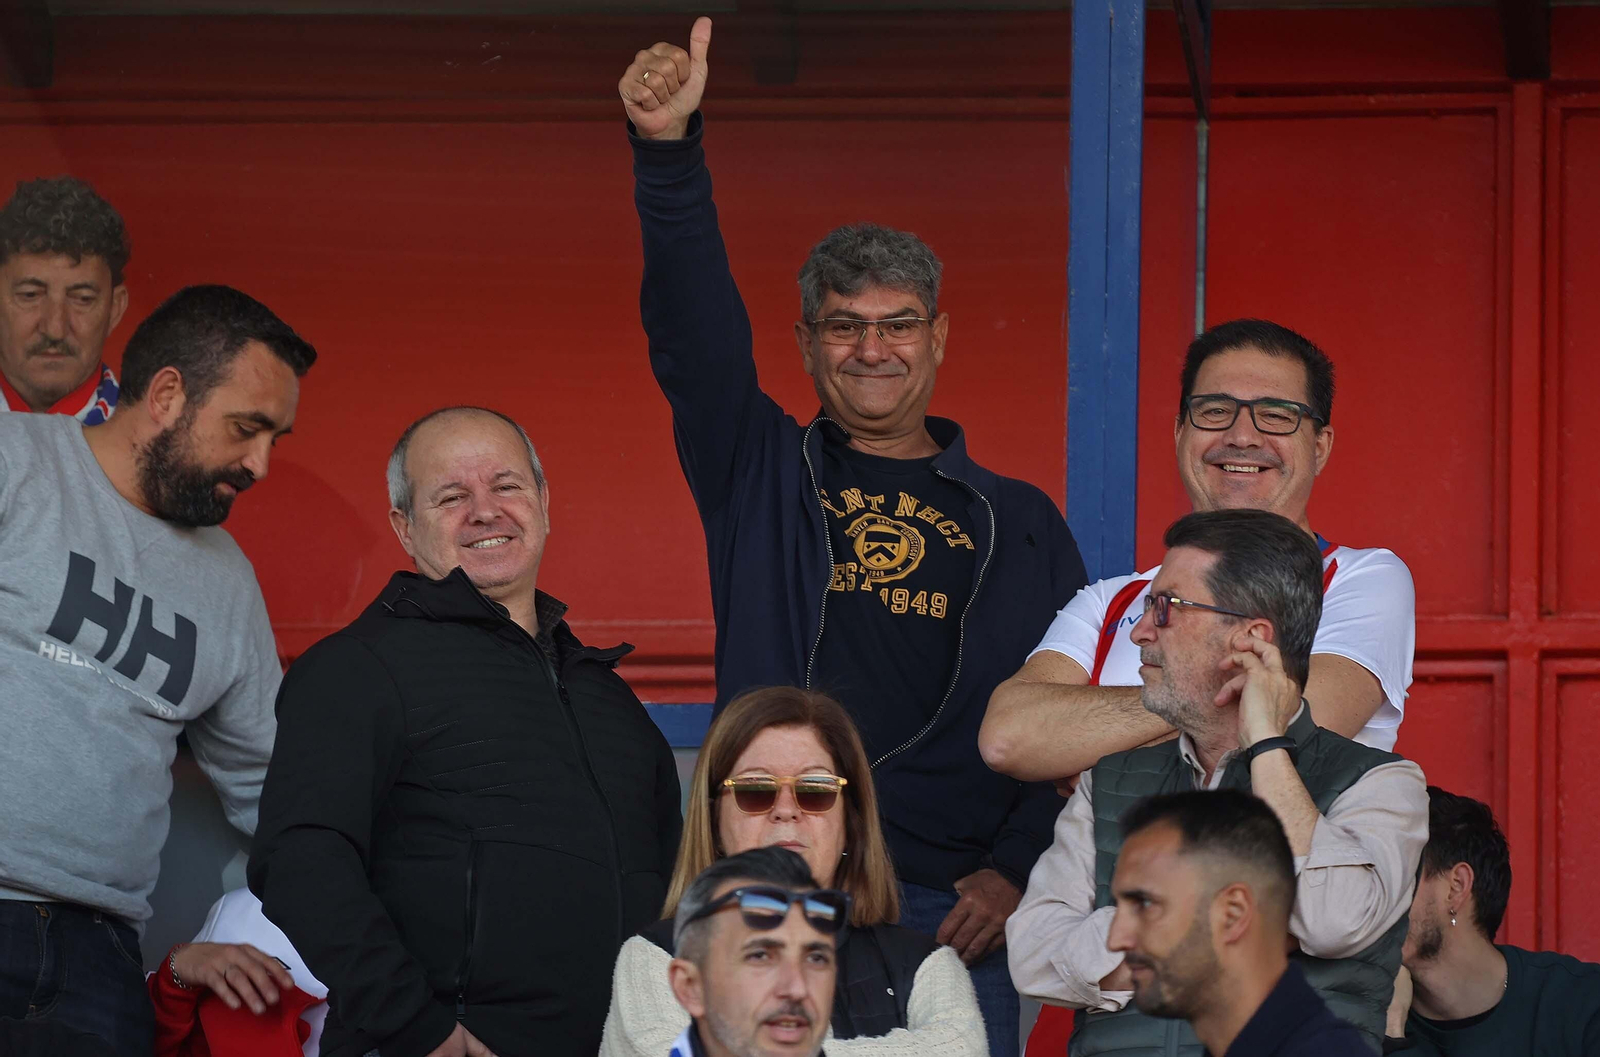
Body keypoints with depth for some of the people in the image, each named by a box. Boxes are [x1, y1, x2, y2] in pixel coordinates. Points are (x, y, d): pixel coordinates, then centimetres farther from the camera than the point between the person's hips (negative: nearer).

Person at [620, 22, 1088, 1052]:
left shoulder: (1018, 523, 15)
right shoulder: (761, 477, 14)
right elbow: (695, 329, -1)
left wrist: (1017, 869, -5)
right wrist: (669, 149, -15)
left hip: (952, 915, 0)